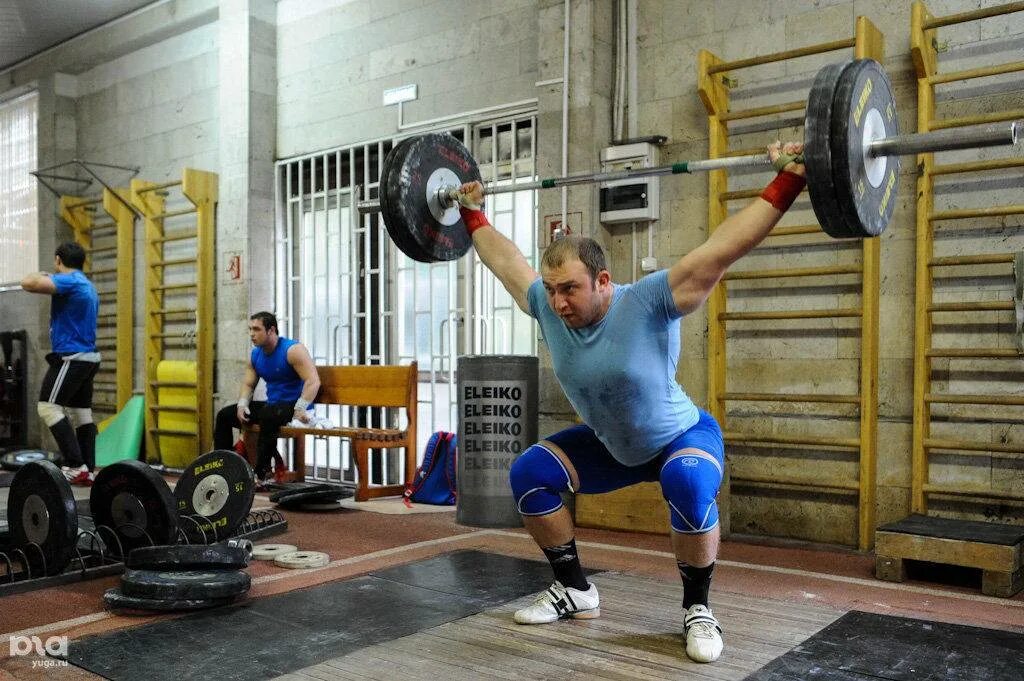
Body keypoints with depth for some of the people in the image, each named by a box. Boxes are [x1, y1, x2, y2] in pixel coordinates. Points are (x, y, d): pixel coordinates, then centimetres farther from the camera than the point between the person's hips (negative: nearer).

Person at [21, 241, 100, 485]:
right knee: (82, 413, 8)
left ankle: (75, 465, -16)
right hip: (88, 357, 10)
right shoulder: (87, 285, 20)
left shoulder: (69, 281, -12)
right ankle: (87, 470, 7)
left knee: (48, 407, -10)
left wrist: (41, 275, -3)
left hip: (71, 357, -10)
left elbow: (28, 283, -26)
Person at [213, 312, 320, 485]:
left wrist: (300, 409, -33)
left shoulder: (292, 350, -16)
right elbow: (248, 384, 14)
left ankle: (262, 473, -33)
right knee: (224, 415, 3)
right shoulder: (255, 354, 8)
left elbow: (313, 381, -24)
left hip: (295, 405, -8)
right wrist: (242, 404, -6)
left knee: (268, 414, -40)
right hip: (272, 404, 9)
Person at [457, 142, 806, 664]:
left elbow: (722, 247, -39)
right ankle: (575, 591, 9)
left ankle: (696, 610, -12)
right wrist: (472, 215, 6)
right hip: (610, 444, 6)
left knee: (689, 489, -38)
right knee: (529, 474, -7)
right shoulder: (548, 307, -18)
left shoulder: (648, 303, -33)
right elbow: (505, 259, -1)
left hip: (683, 437, -5)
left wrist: (786, 183, -43)